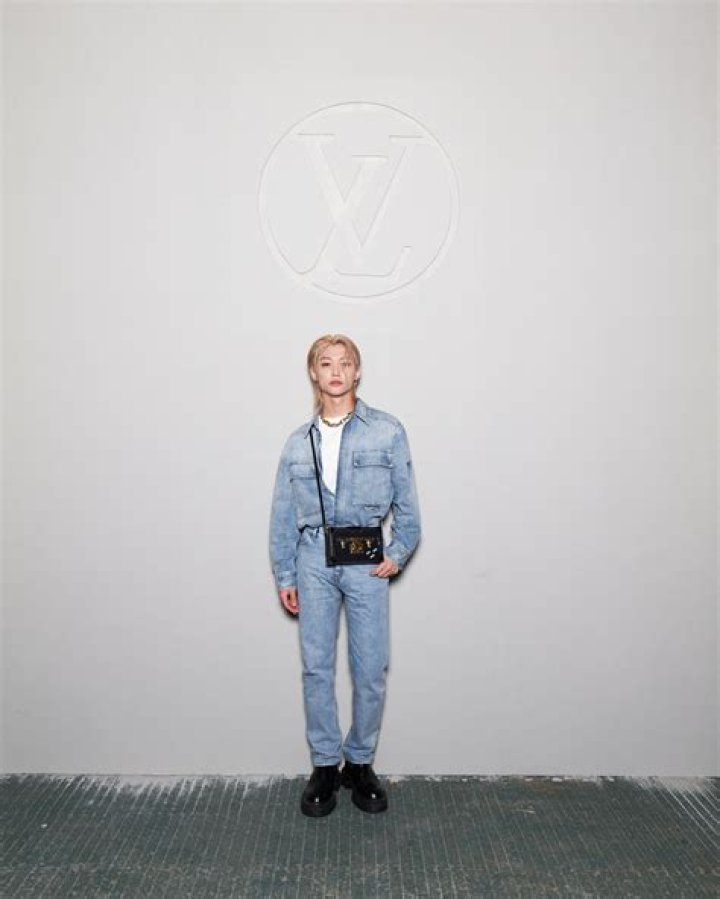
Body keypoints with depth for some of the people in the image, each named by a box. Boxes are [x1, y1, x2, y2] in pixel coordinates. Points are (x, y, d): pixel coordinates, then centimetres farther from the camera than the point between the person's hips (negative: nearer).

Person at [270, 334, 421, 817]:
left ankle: (361, 763, 22)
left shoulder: (387, 431, 1)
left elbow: (406, 502, 4)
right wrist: (284, 576, 7)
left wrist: (398, 553, -6)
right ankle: (325, 765, 21)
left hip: (366, 559, -1)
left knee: (371, 669, 3)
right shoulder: (299, 441, 8)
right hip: (314, 560, 2)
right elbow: (283, 514, 10)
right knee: (317, 667, 6)